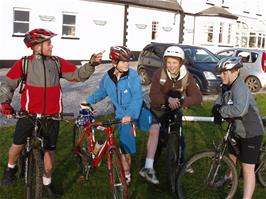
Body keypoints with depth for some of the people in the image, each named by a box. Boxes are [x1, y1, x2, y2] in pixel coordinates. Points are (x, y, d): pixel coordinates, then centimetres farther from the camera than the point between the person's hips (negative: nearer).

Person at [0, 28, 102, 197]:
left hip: (52, 114, 2)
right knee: (18, 145, 3)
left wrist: (91, 64, -14)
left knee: (50, 149, 8)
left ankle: (47, 182, 27)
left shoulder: (58, 62, 2)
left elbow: (78, 75, 0)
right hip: (28, 113, -1)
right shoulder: (24, 63, -4)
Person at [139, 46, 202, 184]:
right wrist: (168, 99, -47)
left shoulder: (186, 76, -15)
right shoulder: (159, 74, -20)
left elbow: (197, 97, -24)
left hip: (175, 110, 3)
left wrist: (181, 102, -41)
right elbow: (153, 95, -27)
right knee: (154, 130, -29)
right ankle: (148, 168, -33)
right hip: (158, 109, -3)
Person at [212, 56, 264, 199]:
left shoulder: (239, 88, -28)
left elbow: (239, 110, -45)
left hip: (251, 133, -10)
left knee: (248, 168, -10)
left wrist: (221, 110, -31)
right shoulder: (226, 87, 1)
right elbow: (218, 103, 0)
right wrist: (217, 115, -21)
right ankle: (229, 177, 56)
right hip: (237, 129, 10)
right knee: (231, 154, 29)